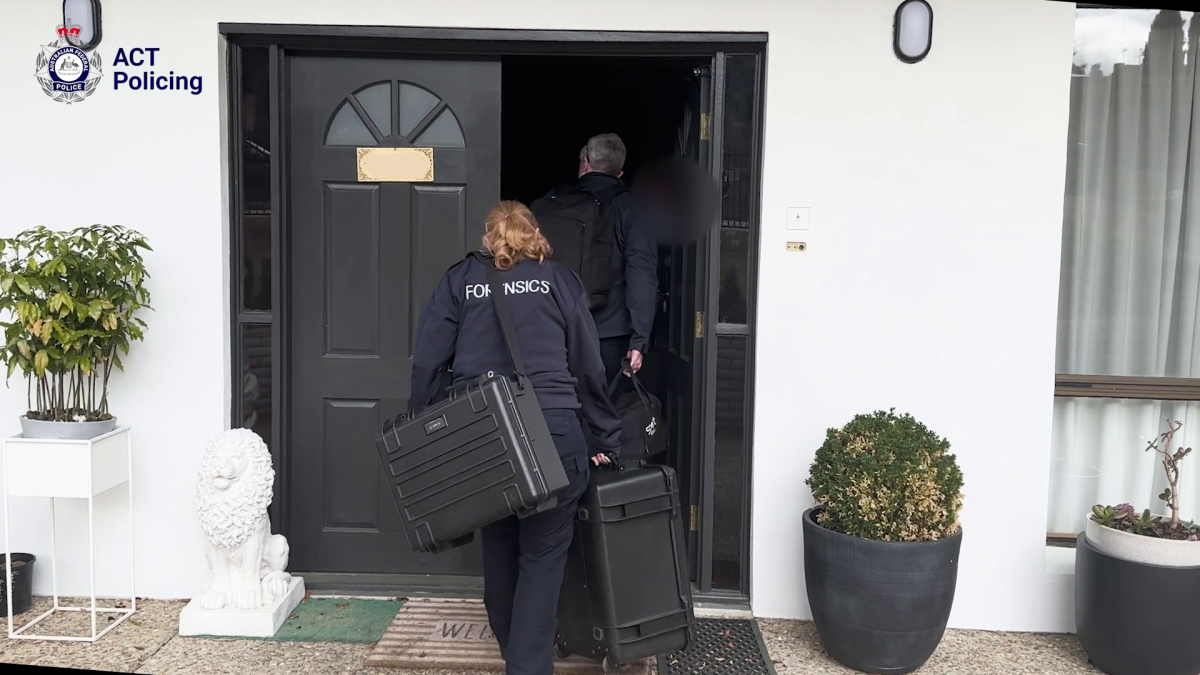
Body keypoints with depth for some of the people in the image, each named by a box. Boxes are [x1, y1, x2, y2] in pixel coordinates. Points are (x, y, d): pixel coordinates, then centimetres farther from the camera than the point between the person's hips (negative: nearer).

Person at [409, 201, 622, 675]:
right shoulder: (561, 280, 8)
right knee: (544, 551, 8)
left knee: (498, 543, 20)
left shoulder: (459, 280, 11)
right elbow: (588, 367, 7)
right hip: (551, 431, -2)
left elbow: (426, 363, 5)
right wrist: (607, 439, 13)